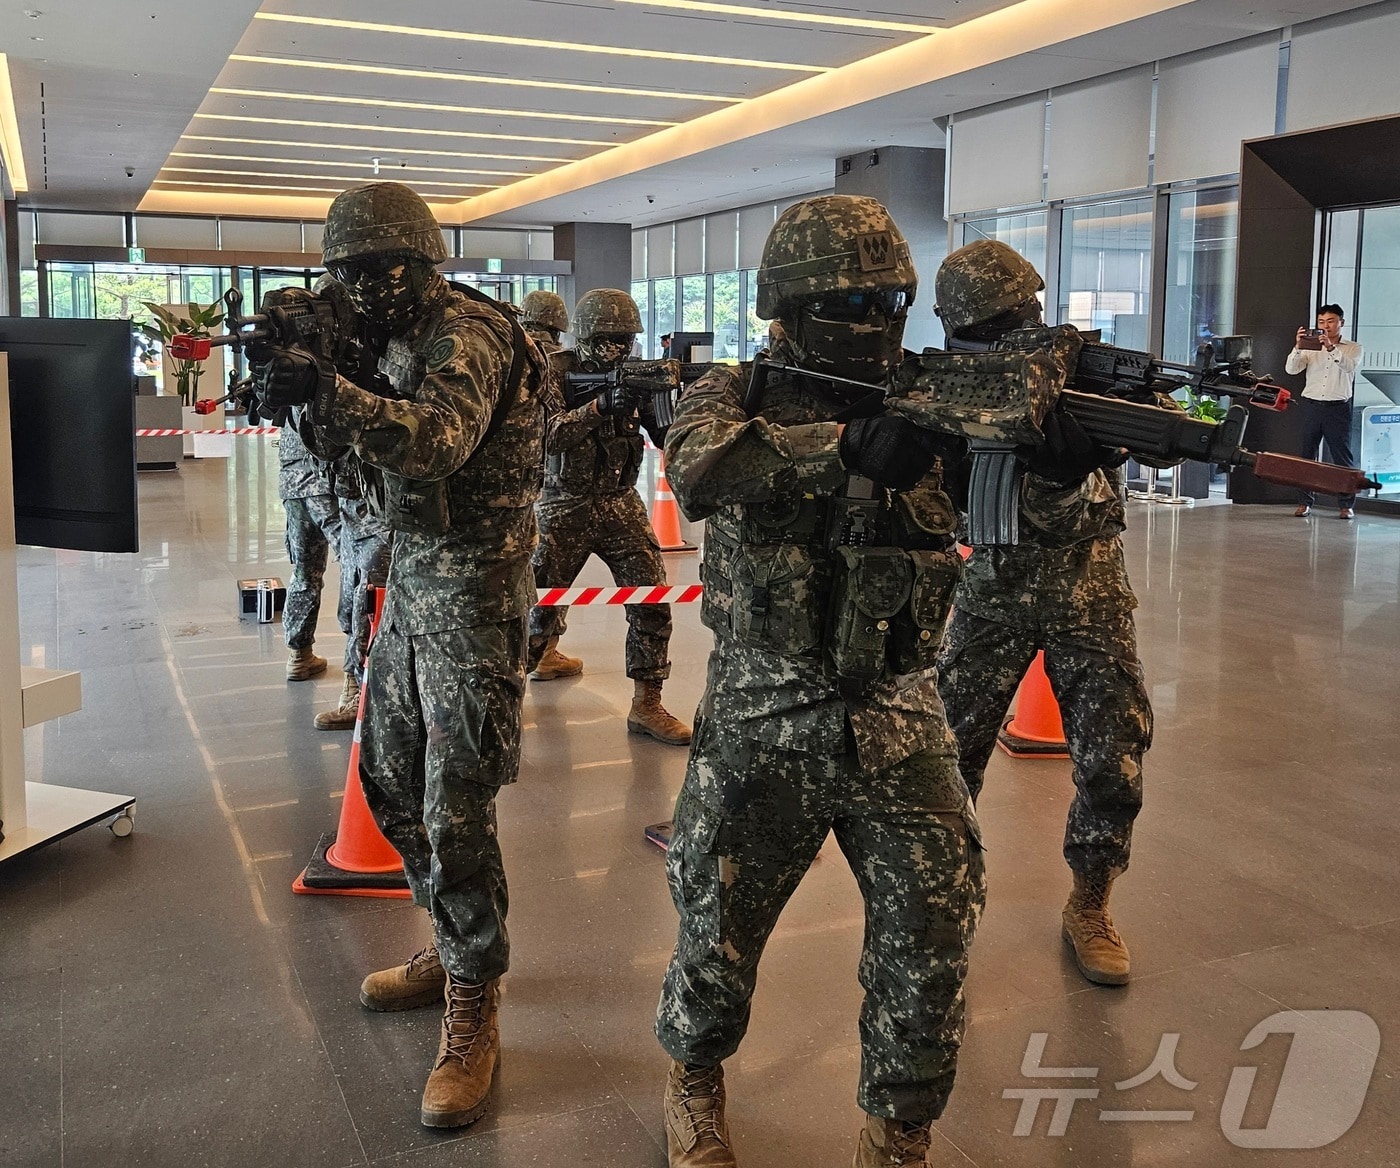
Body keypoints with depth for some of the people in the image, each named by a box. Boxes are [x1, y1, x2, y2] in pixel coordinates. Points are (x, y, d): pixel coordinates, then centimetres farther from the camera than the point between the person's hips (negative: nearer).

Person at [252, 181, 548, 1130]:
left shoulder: (469, 332, -15)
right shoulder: (405, 340, 14)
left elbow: (439, 440, -32)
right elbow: (370, 445, 17)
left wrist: (327, 391, -44)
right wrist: (305, 392, -1)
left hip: (474, 587, -10)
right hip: (415, 578, 10)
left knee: (456, 806, -8)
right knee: (391, 777, 16)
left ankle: (473, 1010, 7)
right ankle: (456, 948, 33)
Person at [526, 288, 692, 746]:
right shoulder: (557, 372, -8)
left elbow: (668, 439, -5)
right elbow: (547, 435, -22)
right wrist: (599, 406, -34)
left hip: (621, 505, 4)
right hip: (564, 507, -3)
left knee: (652, 599, -7)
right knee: (541, 600, 1)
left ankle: (646, 705, 2)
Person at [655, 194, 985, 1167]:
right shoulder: (735, 394, -3)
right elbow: (696, 468, -26)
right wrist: (849, 445, -38)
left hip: (895, 720, 2)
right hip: (760, 723, -2)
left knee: (933, 934, 2)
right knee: (719, 930, 12)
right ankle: (694, 1079, 43)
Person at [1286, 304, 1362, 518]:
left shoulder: (1353, 348, 7)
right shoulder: (1311, 348, 11)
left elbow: (1350, 366, -15)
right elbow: (1291, 369, -4)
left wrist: (1331, 348, -30)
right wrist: (1298, 347, -21)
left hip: (1338, 408, -2)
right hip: (1310, 405, 2)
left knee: (1342, 456, 0)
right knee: (1306, 455, 2)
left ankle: (1347, 505, 6)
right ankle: (1304, 503, 8)